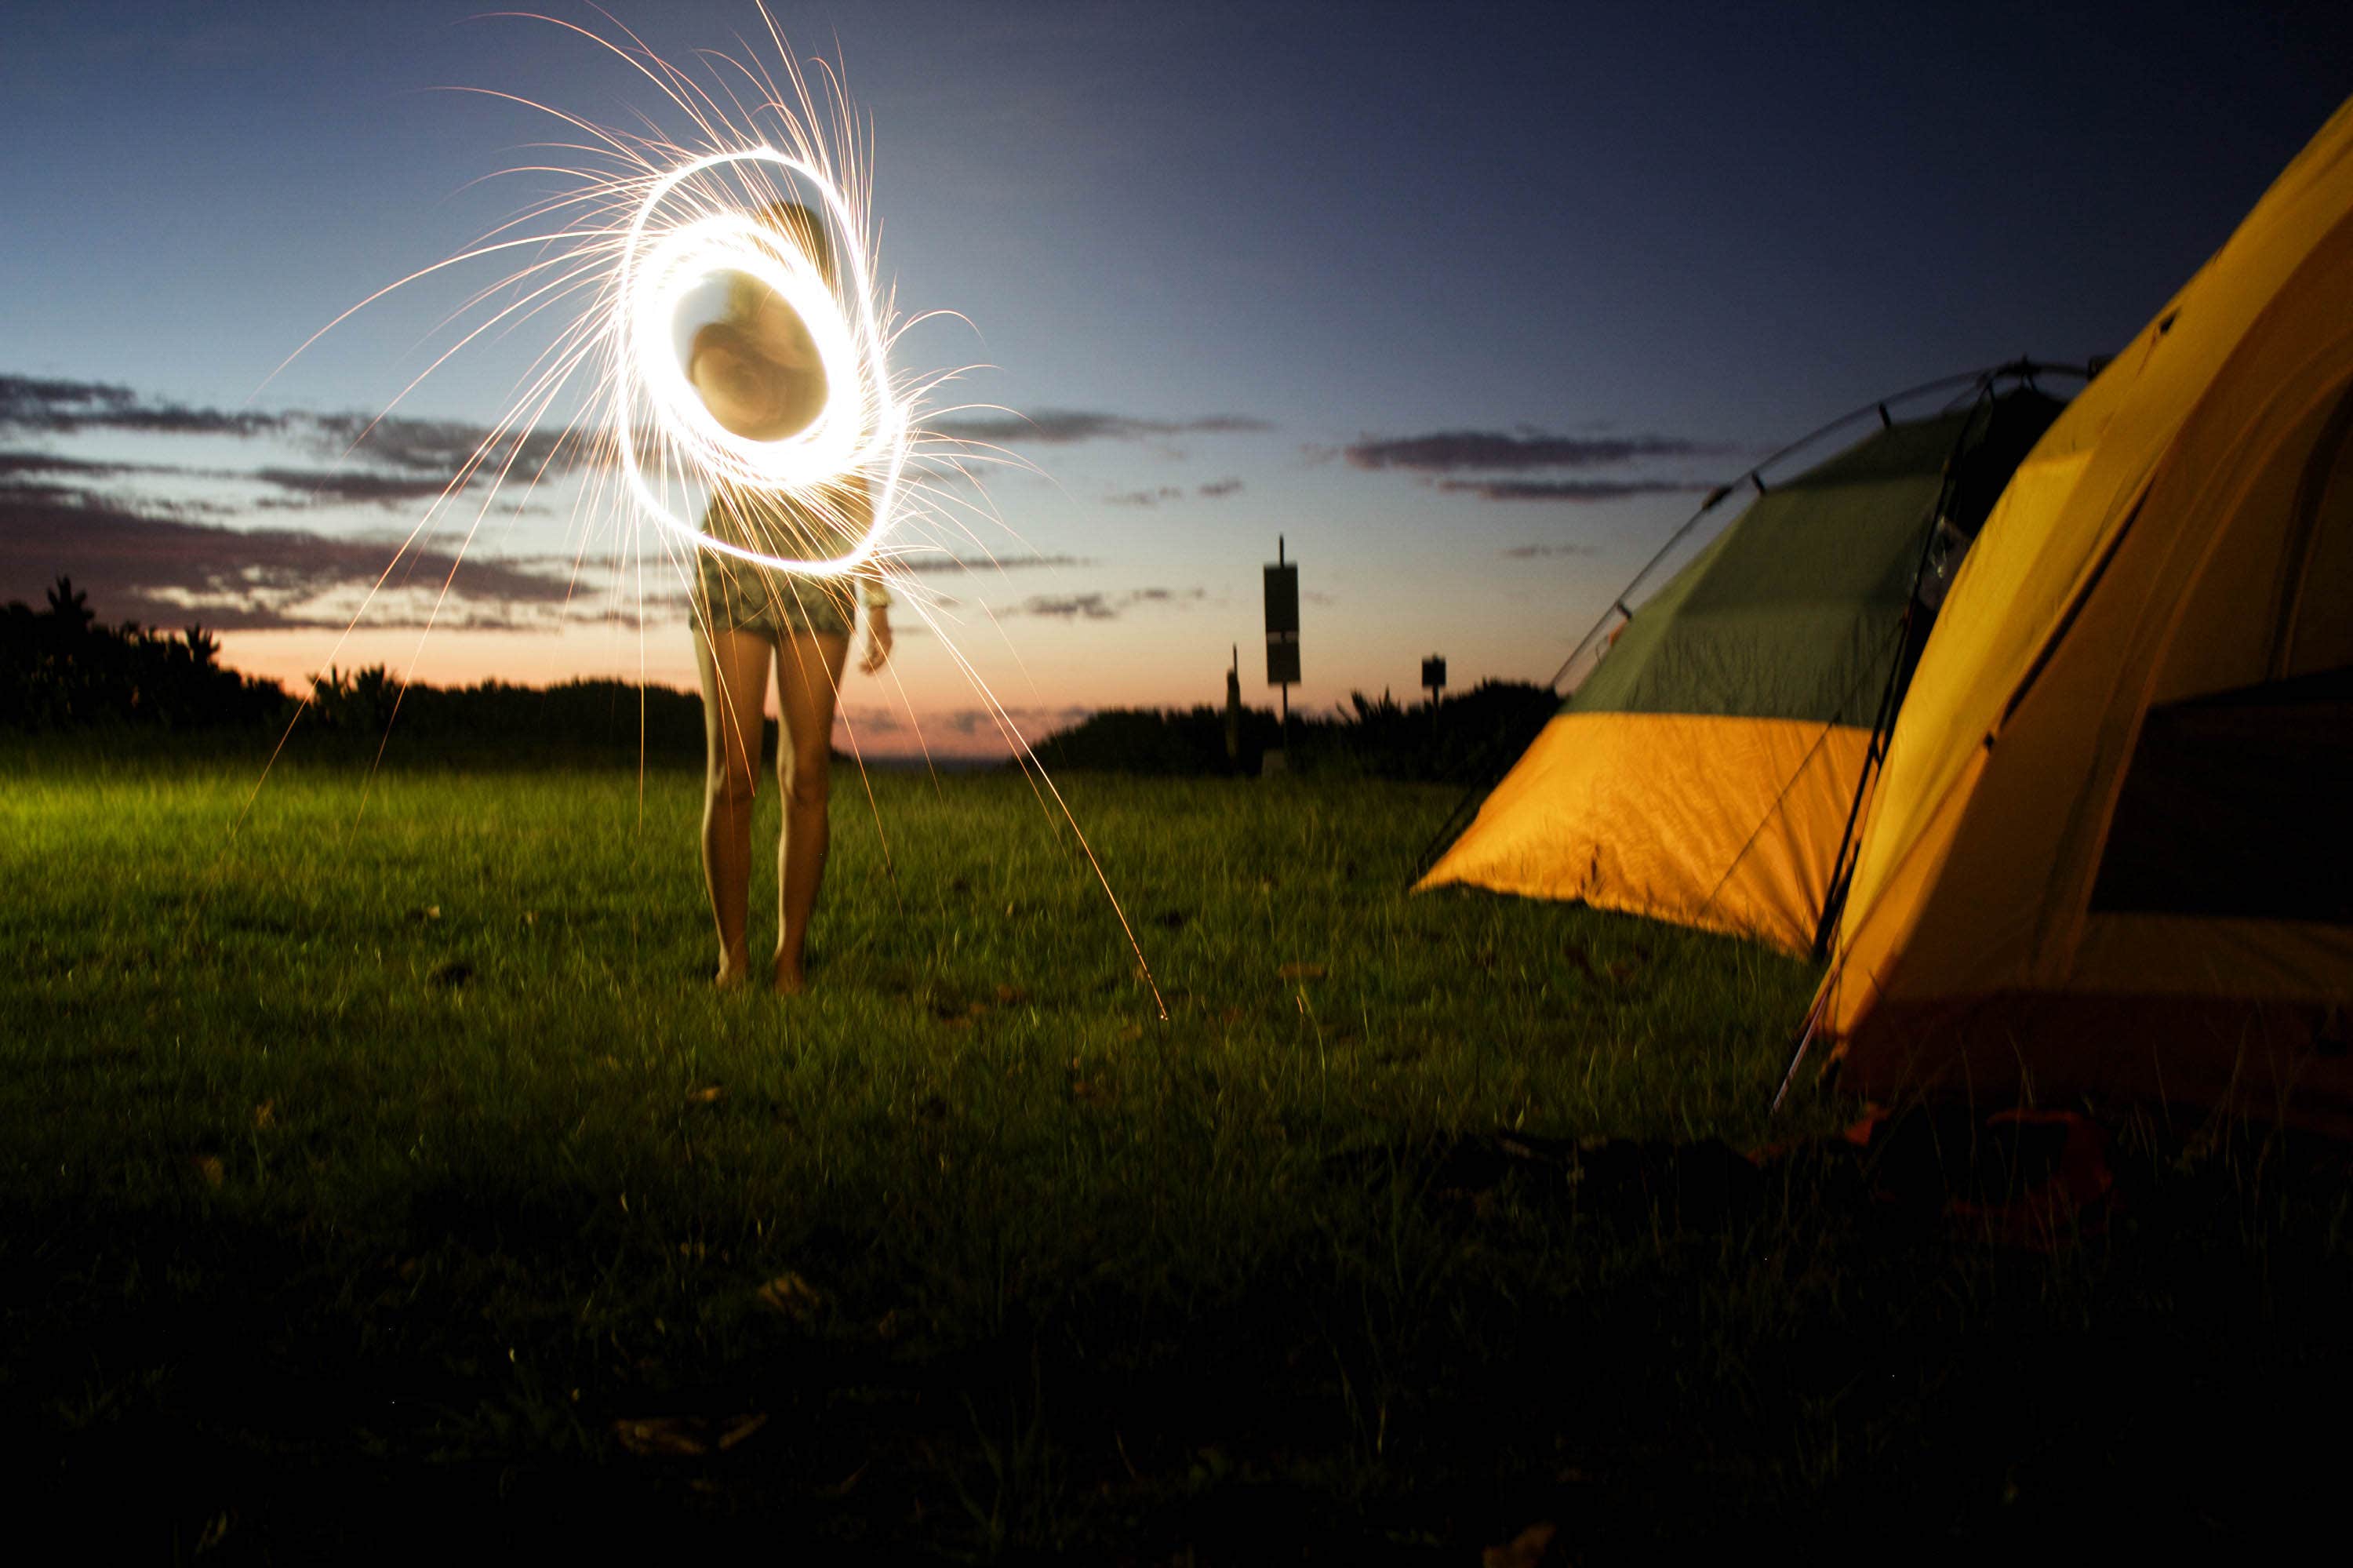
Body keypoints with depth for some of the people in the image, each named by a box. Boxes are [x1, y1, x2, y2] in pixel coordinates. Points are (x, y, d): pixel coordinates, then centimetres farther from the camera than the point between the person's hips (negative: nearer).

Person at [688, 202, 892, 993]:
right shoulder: (719, 343, 10)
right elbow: (730, 406, -12)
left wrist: (878, 597, 12)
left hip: (818, 566, 2)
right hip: (733, 556, -2)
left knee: (807, 774, -3)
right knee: (733, 773, -5)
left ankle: (791, 958, 1)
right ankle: (733, 956, 1)